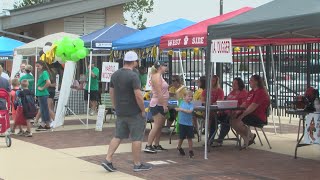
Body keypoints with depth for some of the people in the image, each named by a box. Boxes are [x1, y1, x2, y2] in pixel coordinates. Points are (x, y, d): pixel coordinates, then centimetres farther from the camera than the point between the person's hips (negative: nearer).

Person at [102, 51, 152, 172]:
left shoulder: (115, 75, 7)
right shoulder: (133, 76, -17)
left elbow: (111, 93, 14)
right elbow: (138, 95, -21)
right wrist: (143, 110, -10)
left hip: (120, 112, 7)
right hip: (134, 113, -7)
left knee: (118, 136, 12)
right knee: (137, 138, 3)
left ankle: (108, 160, 6)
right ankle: (137, 164, 9)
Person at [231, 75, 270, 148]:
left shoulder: (261, 92, -13)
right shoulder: (251, 92, 19)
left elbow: (253, 106, -22)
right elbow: (245, 103, 17)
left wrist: (242, 115, -23)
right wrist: (237, 112, 1)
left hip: (258, 117, -10)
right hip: (250, 114, 10)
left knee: (237, 122, -28)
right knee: (232, 119, -8)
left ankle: (250, 135, -1)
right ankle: (246, 139, 2)